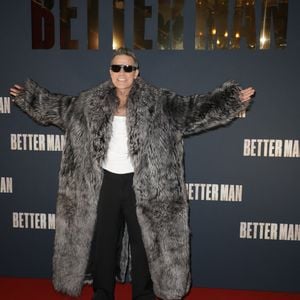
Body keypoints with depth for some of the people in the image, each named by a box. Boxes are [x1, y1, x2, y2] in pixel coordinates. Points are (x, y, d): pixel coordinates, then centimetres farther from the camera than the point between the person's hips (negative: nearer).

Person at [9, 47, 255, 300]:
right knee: (103, 241, 16)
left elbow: (192, 108, -10)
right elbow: (59, 106, 17)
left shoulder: (157, 102, -6)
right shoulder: (90, 102, 3)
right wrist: (28, 96, 22)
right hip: (106, 183, 3)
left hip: (140, 184, -2)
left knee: (143, 241, 12)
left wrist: (234, 100, -18)